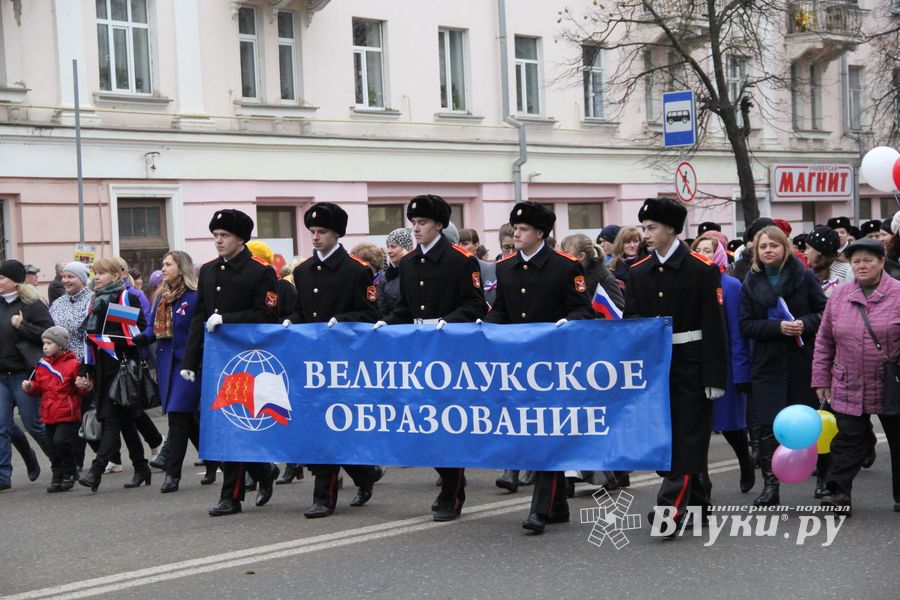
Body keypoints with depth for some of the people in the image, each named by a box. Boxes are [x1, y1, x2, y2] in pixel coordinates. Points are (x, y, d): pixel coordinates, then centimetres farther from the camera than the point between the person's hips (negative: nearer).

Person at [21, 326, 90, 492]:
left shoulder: (73, 364, -7)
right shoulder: (43, 365, 11)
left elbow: (84, 390, -2)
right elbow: (39, 388, 18)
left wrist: (84, 386, -24)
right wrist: (30, 387, -2)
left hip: (68, 415, -6)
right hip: (49, 415, 6)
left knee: (62, 441, -16)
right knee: (53, 447, 10)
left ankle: (69, 474, 2)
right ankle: (57, 476, 21)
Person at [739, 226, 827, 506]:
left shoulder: (804, 276, 1)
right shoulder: (751, 283, 6)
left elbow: (824, 312, 1)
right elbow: (746, 325, -1)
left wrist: (805, 324, -18)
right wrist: (778, 327, -15)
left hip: (803, 362, -1)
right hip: (767, 364, 1)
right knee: (767, 427, -4)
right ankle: (770, 485, 2)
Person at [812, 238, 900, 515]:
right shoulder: (839, 296, 4)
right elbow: (824, 342, 9)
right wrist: (821, 380, 7)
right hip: (849, 388, 2)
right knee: (847, 441, -3)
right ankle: (839, 493, -3)